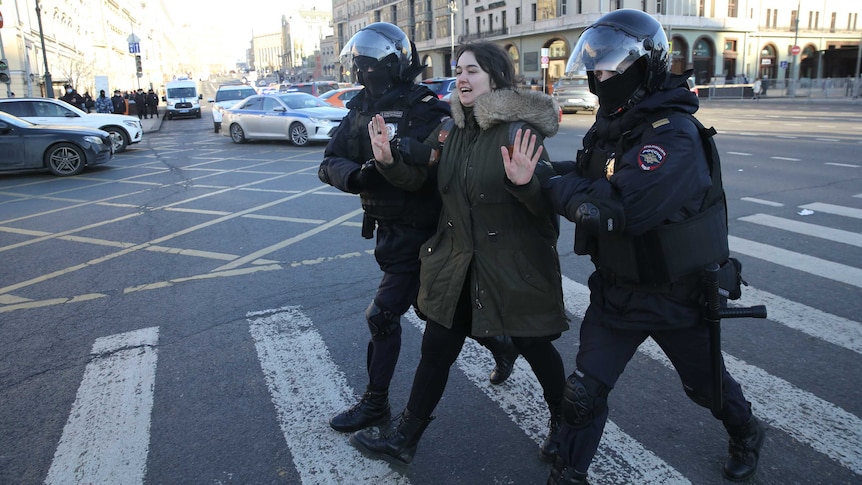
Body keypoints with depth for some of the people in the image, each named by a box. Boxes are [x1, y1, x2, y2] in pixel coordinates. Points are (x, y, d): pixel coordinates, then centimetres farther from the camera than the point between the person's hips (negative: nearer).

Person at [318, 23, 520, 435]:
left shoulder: (426, 110, -16)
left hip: (419, 231, -8)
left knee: (383, 315, -2)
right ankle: (500, 345, 42)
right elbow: (329, 163, -4)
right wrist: (356, 175, -23)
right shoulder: (361, 111, 6)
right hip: (389, 228, 8)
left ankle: (375, 404, 19)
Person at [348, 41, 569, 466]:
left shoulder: (519, 131, -15)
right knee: (436, 350, 13)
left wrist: (525, 183, -39)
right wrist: (388, 159, -20)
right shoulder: (450, 130, 3)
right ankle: (404, 438, 30)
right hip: (456, 262, 5)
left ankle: (563, 427, 41)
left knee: (535, 347, 13)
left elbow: (547, 205, -17)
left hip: (516, 264, -5)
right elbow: (415, 172, 1)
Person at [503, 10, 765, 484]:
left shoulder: (673, 135, -28)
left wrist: (550, 183, -28)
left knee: (705, 383, 21)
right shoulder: (612, 124, 1)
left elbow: (618, 207, -38)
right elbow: (587, 177, 1)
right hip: (616, 289, 6)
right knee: (583, 391, 3)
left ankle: (746, 434, 53)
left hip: (677, 297, -5)